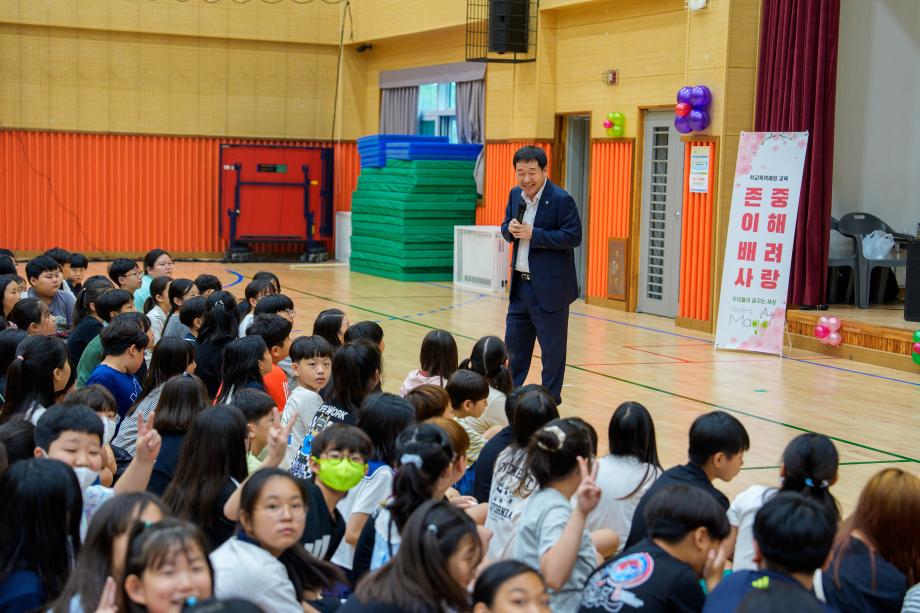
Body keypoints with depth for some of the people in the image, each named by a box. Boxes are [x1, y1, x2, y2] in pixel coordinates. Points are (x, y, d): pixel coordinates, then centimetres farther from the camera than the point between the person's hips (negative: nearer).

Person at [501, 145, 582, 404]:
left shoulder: (561, 199, -14)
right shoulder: (515, 195, 7)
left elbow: (574, 236, -18)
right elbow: (506, 227, 16)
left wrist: (533, 234, -23)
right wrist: (510, 229, -9)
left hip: (550, 286, -7)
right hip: (521, 284, 7)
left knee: (552, 347, 4)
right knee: (514, 341, 15)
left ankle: (550, 400, 16)